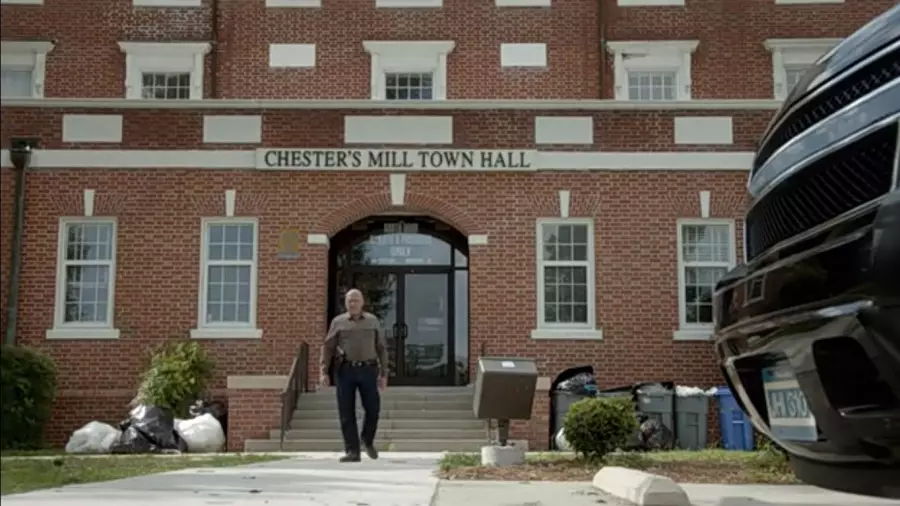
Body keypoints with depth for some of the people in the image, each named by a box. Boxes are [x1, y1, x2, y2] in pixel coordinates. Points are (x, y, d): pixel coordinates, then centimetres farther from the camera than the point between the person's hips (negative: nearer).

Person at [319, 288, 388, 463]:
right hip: (345, 370, 0)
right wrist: (324, 372, -5)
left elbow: (381, 349, 11)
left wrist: (384, 374, 6)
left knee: (373, 409, -2)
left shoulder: (373, 321, 11)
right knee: (347, 412, -1)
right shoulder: (338, 322, 8)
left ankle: (368, 440, 25)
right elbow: (327, 347, 6)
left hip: (368, 370, 0)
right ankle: (352, 451, 4)